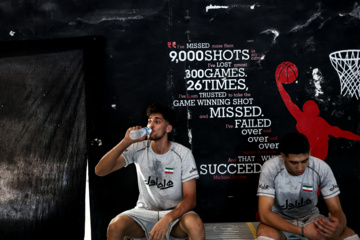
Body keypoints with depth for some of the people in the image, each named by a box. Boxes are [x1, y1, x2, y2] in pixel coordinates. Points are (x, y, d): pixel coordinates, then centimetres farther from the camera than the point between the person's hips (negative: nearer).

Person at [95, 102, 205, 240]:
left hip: (175, 213, -1)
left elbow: (190, 198, -11)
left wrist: (167, 219, -29)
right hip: (144, 212, 1)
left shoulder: (183, 154, -7)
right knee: (115, 226, -29)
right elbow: (100, 171, -11)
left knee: (195, 224, -34)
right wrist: (126, 142, -20)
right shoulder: (138, 149, -2)